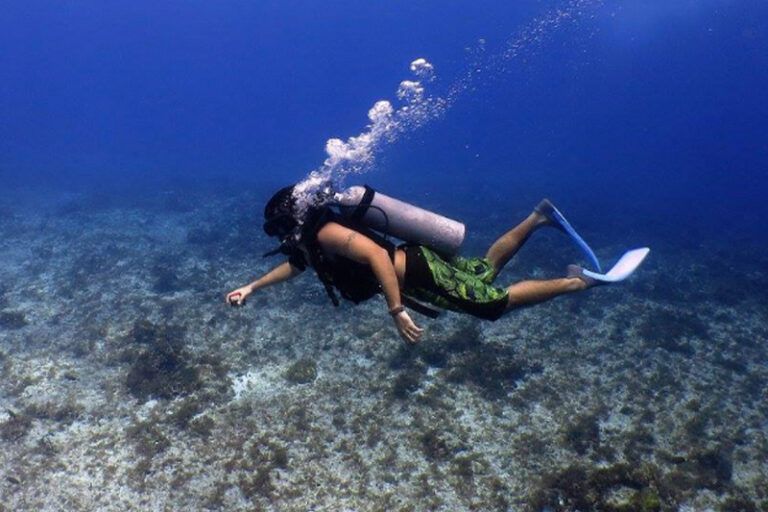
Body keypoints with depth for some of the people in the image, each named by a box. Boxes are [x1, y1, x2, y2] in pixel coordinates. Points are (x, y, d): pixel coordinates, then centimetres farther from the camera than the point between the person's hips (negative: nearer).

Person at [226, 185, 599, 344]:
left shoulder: (325, 232, -23)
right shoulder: (309, 238, 8)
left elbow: (377, 253, -38)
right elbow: (296, 266, 29)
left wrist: (397, 311, -41)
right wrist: (251, 287, 24)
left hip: (421, 274, -9)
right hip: (412, 265, 9)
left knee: (496, 303, -3)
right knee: (487, 270, 22)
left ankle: (576, 282, 5)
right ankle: (538, 217, 29)